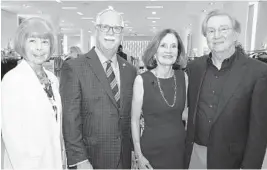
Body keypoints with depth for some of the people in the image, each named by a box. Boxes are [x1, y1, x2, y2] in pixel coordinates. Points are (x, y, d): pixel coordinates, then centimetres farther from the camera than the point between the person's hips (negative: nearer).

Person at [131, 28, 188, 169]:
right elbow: (134, 120, -7)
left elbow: (185, 112, 8)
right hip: (152, 150, -3)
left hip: (180, 147, 4)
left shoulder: (182, 76, -3)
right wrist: (138, 155, -8)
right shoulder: (142, 80, -14)